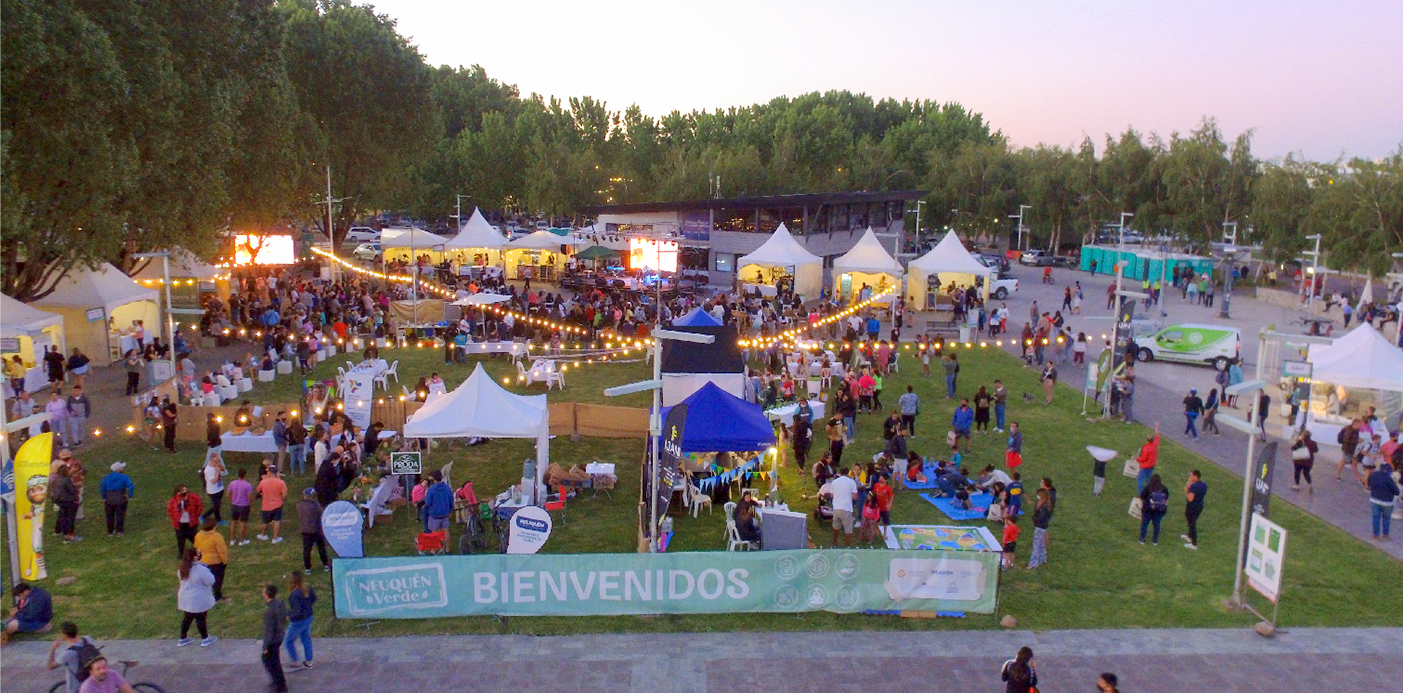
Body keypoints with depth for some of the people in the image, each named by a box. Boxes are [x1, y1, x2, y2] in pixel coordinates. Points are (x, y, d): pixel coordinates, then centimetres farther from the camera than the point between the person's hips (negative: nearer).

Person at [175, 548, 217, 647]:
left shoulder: (183, 569, -2)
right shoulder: (200, 569, -26)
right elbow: (210, 581, -22)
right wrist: (208, 572, -2)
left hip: (186, 600, 7)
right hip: (199, 600, -7)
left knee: (187, 618, 20)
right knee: (201, 619, 6)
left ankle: (183, 638, 30)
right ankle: (205, 638, 18)